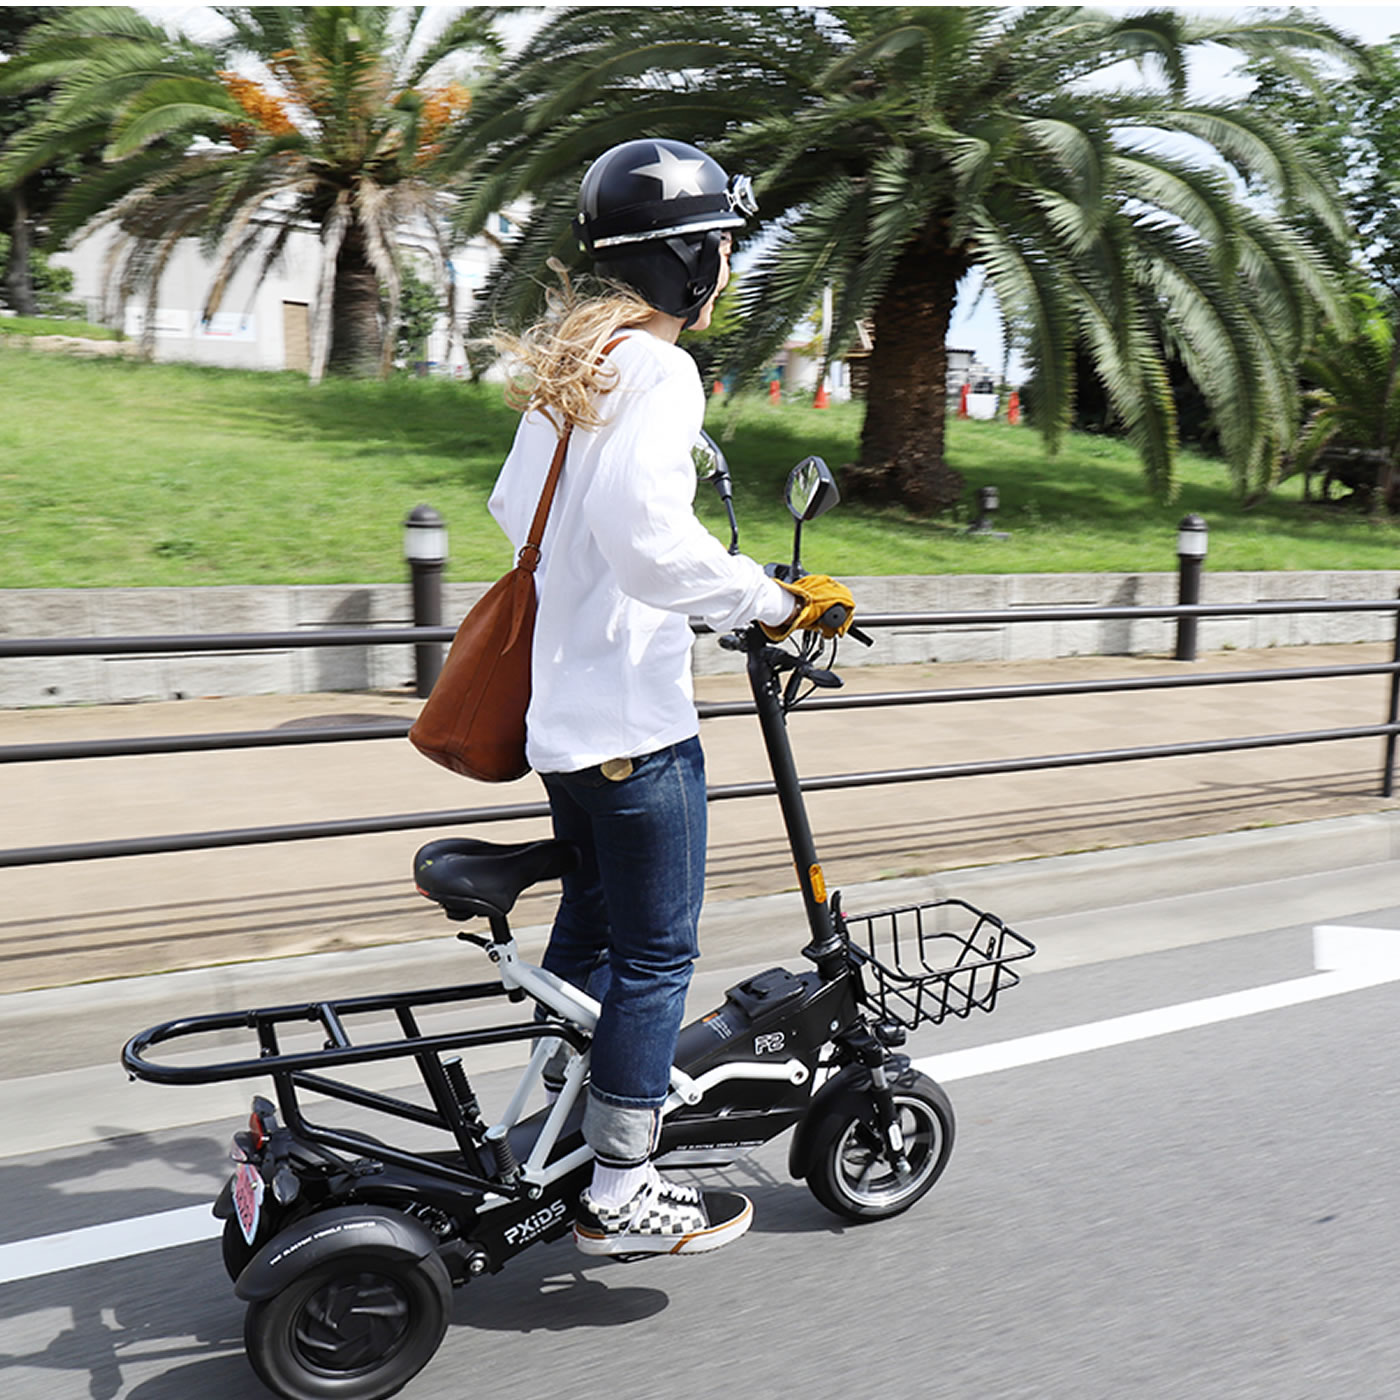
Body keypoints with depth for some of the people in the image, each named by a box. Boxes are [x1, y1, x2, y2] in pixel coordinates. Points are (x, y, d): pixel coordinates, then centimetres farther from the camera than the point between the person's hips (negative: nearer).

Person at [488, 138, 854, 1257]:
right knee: (657, 952, 1)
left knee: (591, 923, 21)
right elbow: (647, 532, -30)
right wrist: (769, 600, -21)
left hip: (561, 704, 10)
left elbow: (515, 506, 20)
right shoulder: (655, 368, -16)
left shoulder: (569, 361, 13)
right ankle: (619, 1195, 12)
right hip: (634, 715, -10)